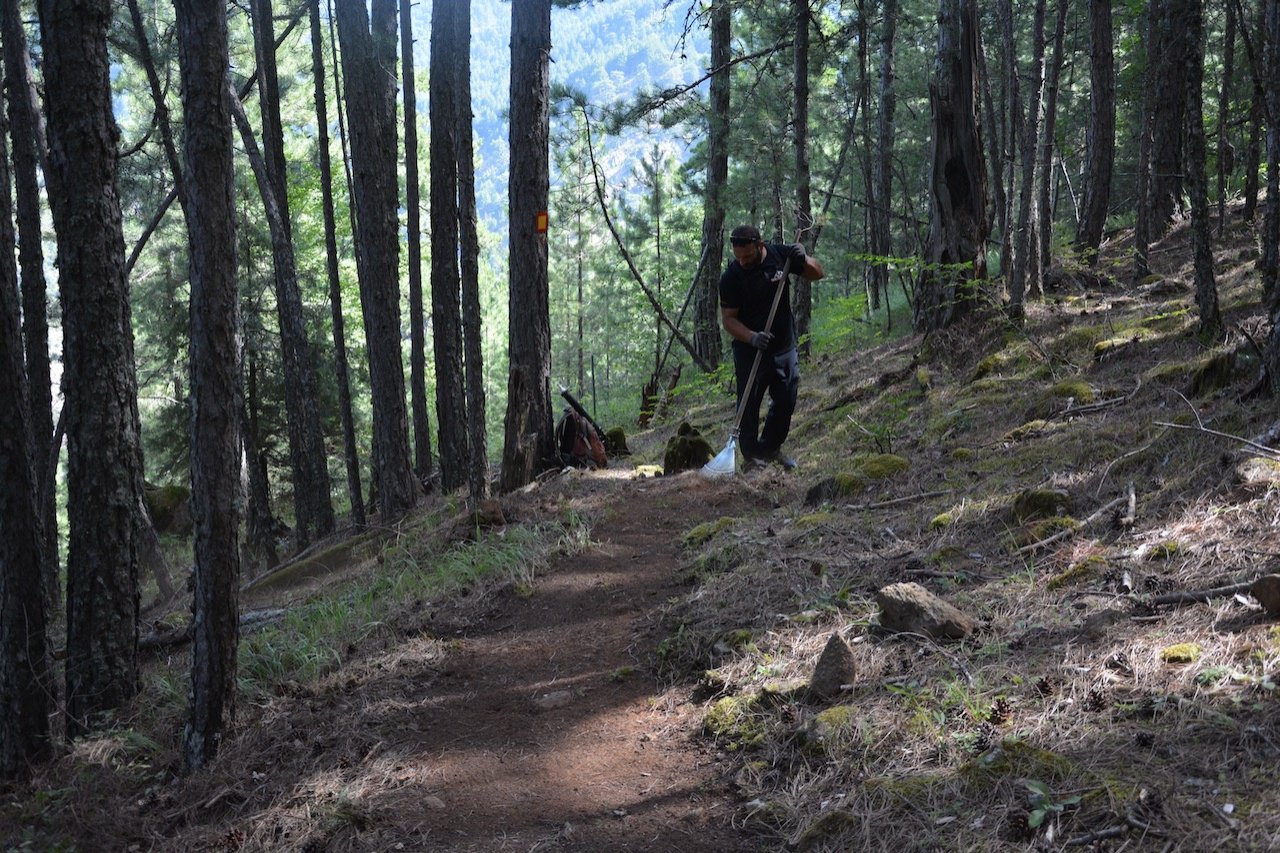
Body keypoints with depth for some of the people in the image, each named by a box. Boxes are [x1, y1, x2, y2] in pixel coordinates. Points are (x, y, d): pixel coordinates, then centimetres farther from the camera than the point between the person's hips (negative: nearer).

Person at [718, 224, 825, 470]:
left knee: (787, 400, 12)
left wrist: (803, 259, -18)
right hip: (750, 350, -4)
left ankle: (771, 448, 29)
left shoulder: (780, 254, -7)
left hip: (784, 346, 4)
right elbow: (728, 319, -14)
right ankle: (752, 456, 13)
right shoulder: (731, 277, -17)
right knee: (749, 405, 0)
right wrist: (752, 337, -31)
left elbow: (817, 273, 4)